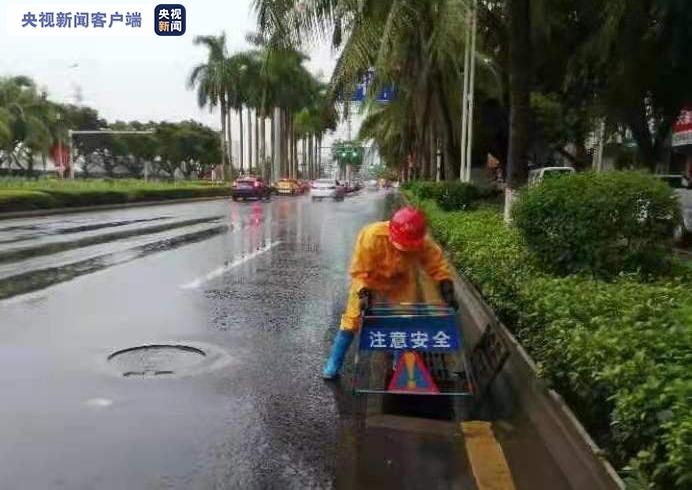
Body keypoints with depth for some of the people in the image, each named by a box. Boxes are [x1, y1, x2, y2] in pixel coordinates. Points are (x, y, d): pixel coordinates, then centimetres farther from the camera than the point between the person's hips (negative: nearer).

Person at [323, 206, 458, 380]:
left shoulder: (423, 242, -30)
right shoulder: (371, 237, -39)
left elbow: (436, 262, -16)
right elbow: (359, 270, -31)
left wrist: (446, 286, -27)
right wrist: (364, 292, -42)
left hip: (400, 283, 3)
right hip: (368, 280, -2)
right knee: (352, 320, -2)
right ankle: (333, 365, 14)